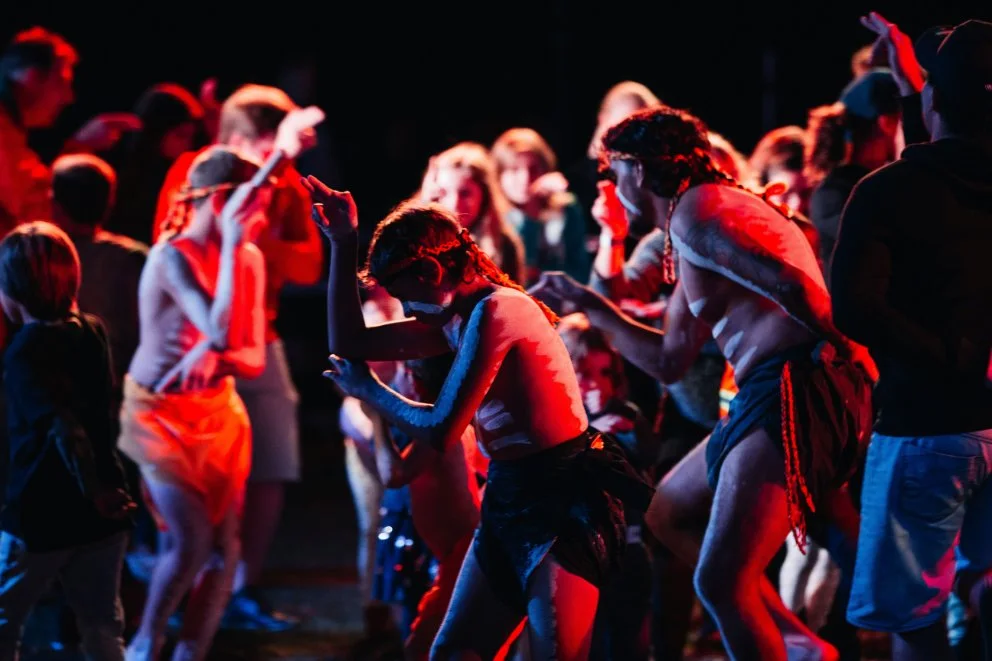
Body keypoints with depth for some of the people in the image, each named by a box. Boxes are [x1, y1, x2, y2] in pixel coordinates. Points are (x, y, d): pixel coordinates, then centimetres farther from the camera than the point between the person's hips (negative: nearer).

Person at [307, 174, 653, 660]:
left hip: (564, 504, -10)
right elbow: (350, 344, 19)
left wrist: (367, 390, 1)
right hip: (510, 498, 10)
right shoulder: (455, 320, 13)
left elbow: (440, 430, -16)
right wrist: (343, 245, 13)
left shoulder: (495, 312, -16)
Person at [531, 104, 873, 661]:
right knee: (669, 515, 27)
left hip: (797, 395, -11)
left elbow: (791, 285, -20)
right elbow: (669, 362, 30)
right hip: (767, 397, 11)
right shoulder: (685, 241, 24)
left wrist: (844, 354, -14)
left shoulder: (697, 210, -8)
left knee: (720, 580, -15)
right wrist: (589, 305, 34)